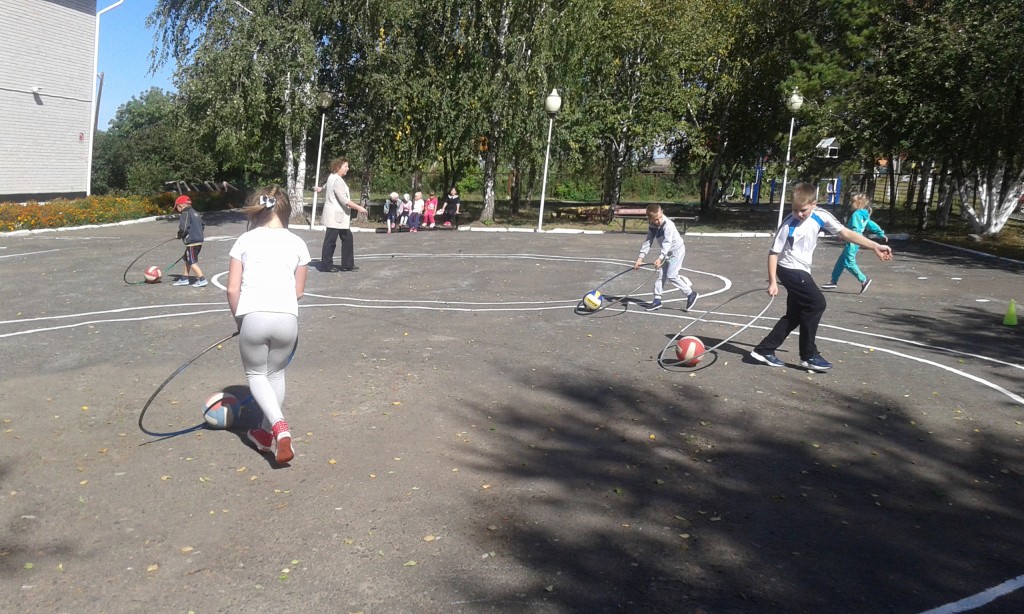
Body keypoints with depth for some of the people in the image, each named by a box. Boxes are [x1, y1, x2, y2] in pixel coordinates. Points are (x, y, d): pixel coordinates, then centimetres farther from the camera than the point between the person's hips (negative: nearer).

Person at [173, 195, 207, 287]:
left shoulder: (185, 214, -13)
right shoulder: (195, 213, 15)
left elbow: (183, 228, -20)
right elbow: (202, 225, 21)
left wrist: (179, 235, -2)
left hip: (192, 242, -10)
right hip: (199, 240, 10)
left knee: (192, 262, -4)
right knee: (187, 259, 19)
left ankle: (202, 279, -7)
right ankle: (184, 279, 26)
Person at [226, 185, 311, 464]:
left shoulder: (245, 240, 9)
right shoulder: (296, 243, 11)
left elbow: (232, 289, 4)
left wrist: (239, 318, 18)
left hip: (253, 316, -1)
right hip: (287, 317, 2)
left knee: (256, 374, 14)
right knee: (276, 373, 21)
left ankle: (279, 426, -9)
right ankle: (268, 435, 31)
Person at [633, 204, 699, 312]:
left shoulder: (668, 225, -30)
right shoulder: (652, 226, -8)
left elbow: (667, 243, -38)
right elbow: (647, 242, -7)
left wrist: (660, 258, -49)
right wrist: (640, 258, -16)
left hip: (677, 250, -8)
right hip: (667, 252, 8)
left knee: (671, 275, -14)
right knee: (660, 275, 7)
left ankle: (691, 294, 0)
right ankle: (657, 300, 16)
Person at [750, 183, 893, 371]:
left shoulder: (821, 216, -5)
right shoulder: (788, 225, -20)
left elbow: (846, 233, 1)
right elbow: (774, 252, -15)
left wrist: (875, 247, 0)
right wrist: (772, 281, -18)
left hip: (801, 271, 7)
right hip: (789, 269, -7)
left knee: (795, 314, 10)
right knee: (816, 303, -12)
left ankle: (764, 350, 16)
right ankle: (808, 356, -2)